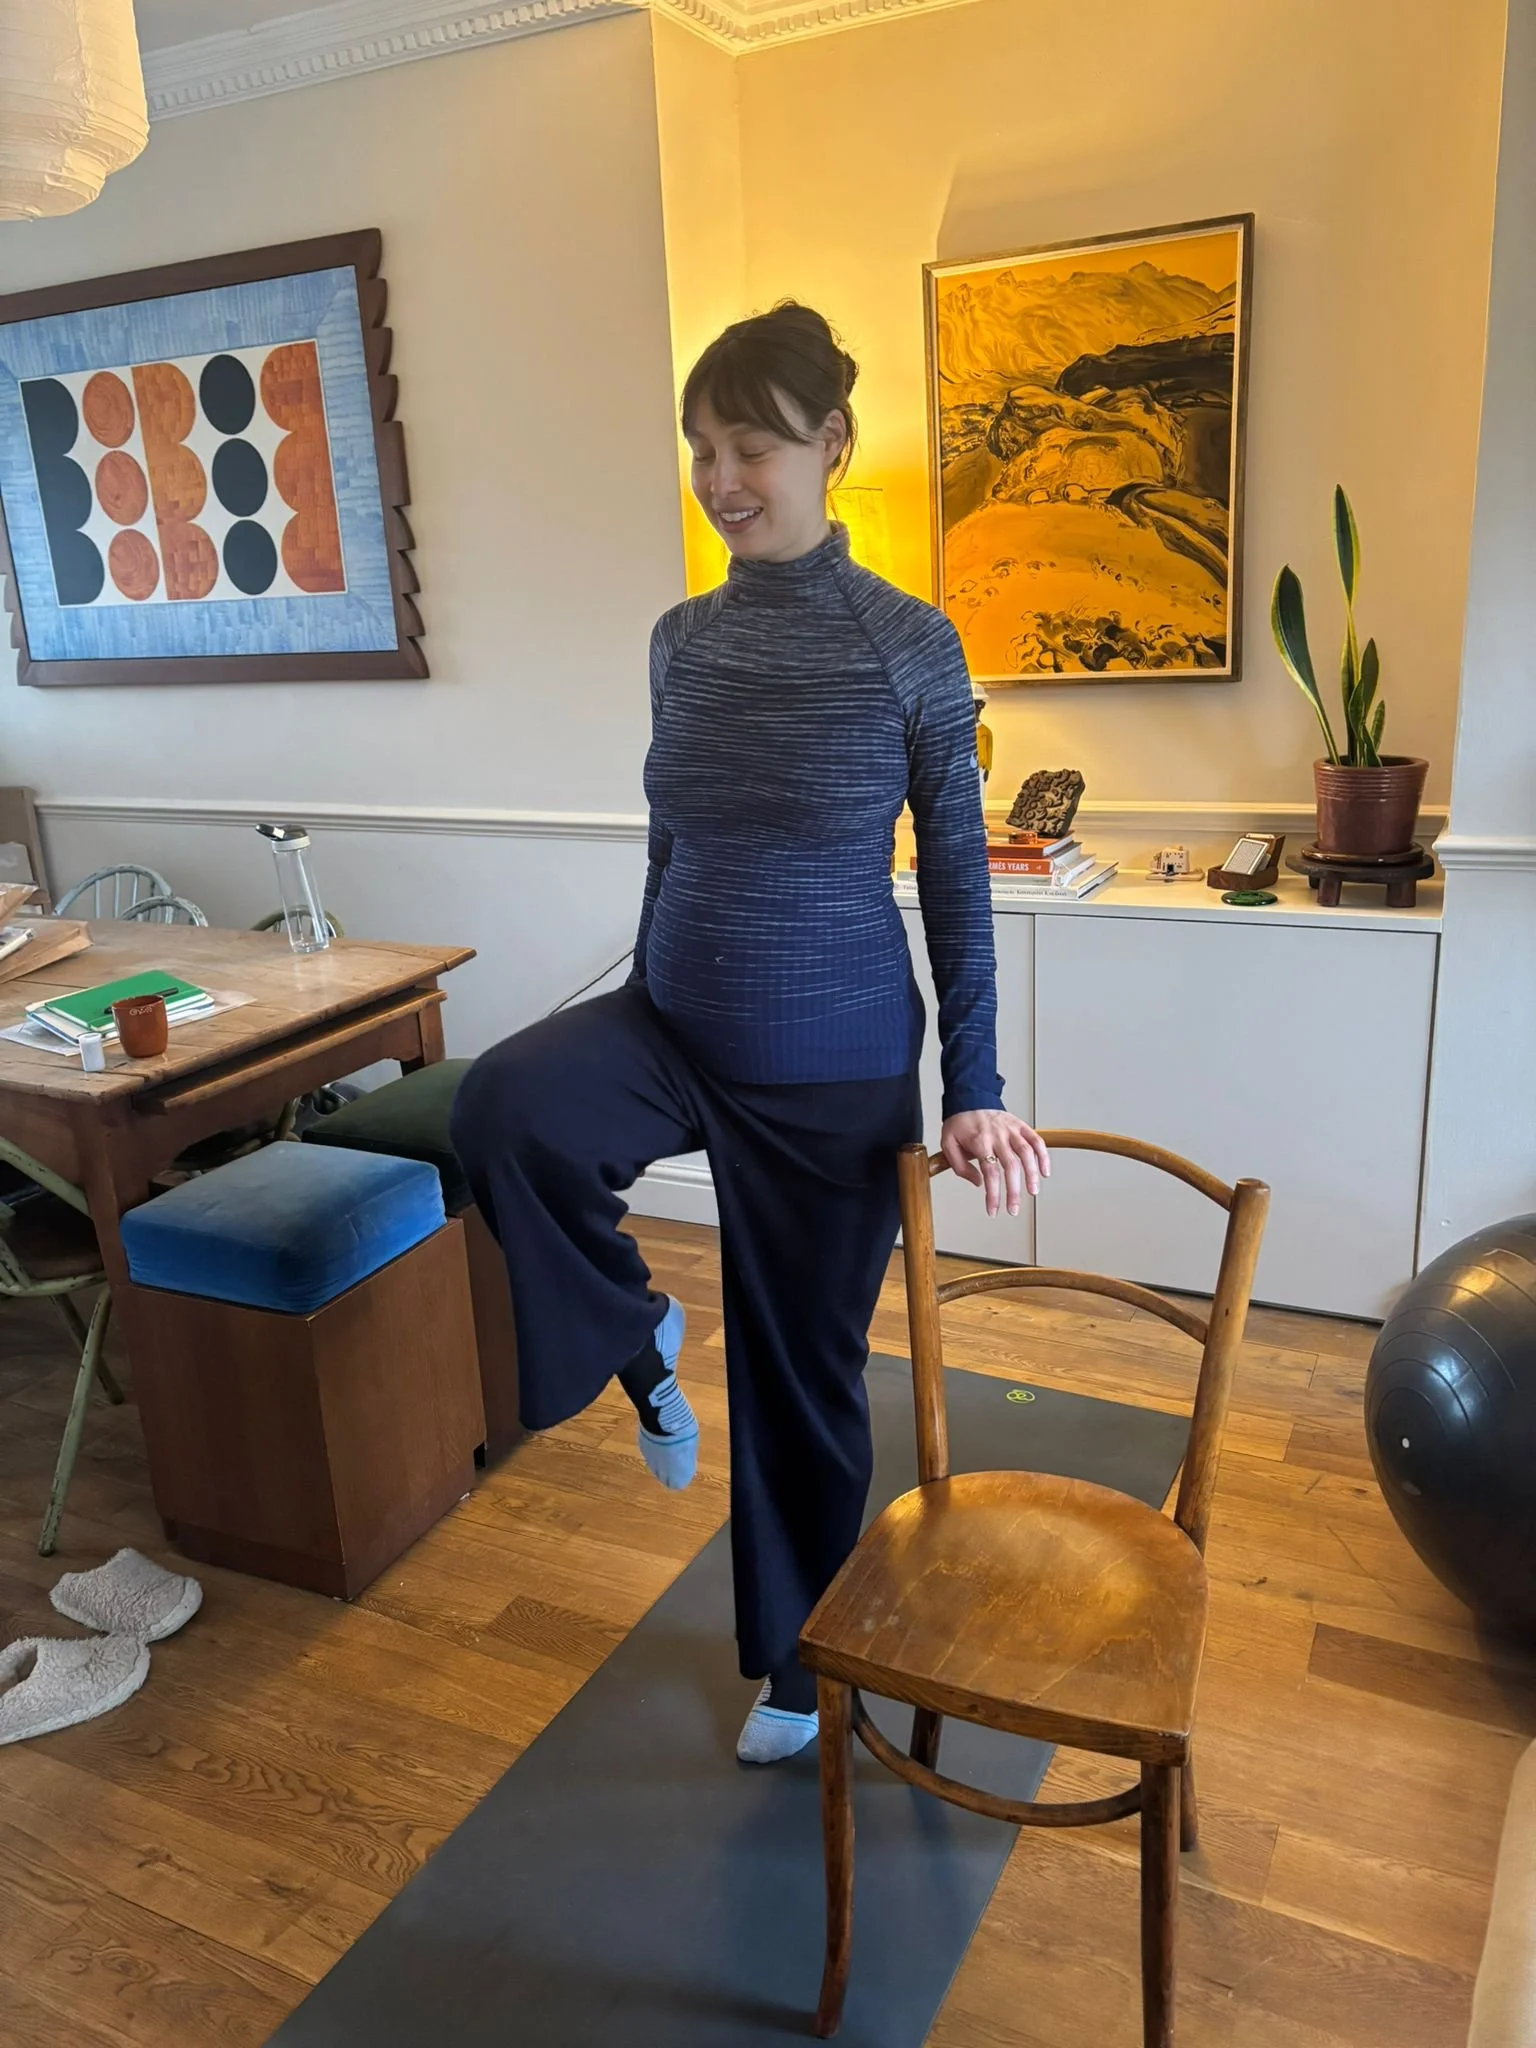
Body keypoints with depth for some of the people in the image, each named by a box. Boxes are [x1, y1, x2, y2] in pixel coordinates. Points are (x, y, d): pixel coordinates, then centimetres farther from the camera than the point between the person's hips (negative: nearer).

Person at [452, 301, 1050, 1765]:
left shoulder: (909, 643, -9)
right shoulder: (683, 639, 3)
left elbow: (957, 878, -6)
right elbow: (671, 849, 11)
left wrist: (974, 1091, -7)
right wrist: (638, 1042, 16)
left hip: (834, 1065, -3)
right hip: (676, 1021, 4)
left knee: (803, 1369, 10)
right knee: (506, 1109, -30)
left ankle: (801, 1661, 36)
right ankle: (639, 1338, 1)